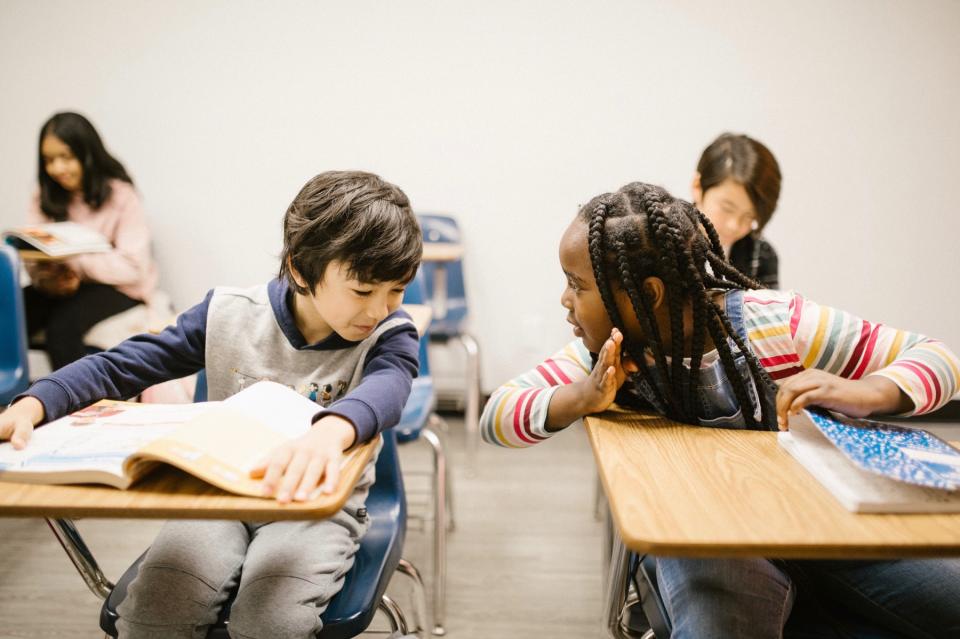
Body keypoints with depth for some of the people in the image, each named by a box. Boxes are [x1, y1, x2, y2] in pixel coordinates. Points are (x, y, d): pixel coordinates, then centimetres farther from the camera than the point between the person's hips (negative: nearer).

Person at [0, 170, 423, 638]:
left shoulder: (388, 336, -14)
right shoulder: (229, 316, -7)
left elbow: (386, 387, -38)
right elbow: (120, 367, -1)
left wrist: (331, 429, -62)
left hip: (319, 503, -1)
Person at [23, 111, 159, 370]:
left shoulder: (120, 195, -8)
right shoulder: (44, 198, 9)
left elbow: (133, 266, -17)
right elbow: (33, 256, 3)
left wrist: (70, 261, -27)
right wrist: (46, 276, -21)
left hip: (118, 288, -5)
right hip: (64, 286, 5)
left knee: (63, 322, -32)